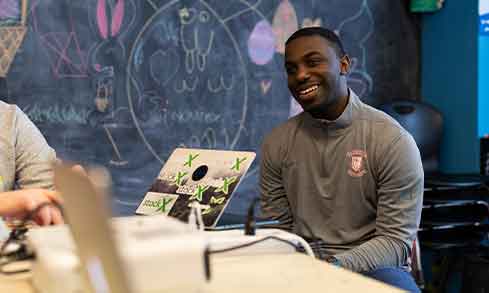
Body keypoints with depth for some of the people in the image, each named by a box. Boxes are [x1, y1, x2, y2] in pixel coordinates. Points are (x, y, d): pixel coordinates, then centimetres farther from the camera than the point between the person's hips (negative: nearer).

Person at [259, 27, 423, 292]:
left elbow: (396, 240, -9)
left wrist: (337, 266, -24)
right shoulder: (276, 143, 7)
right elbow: (277, 230, 10)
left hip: (371, 268, -2)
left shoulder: (393, 141, -7)